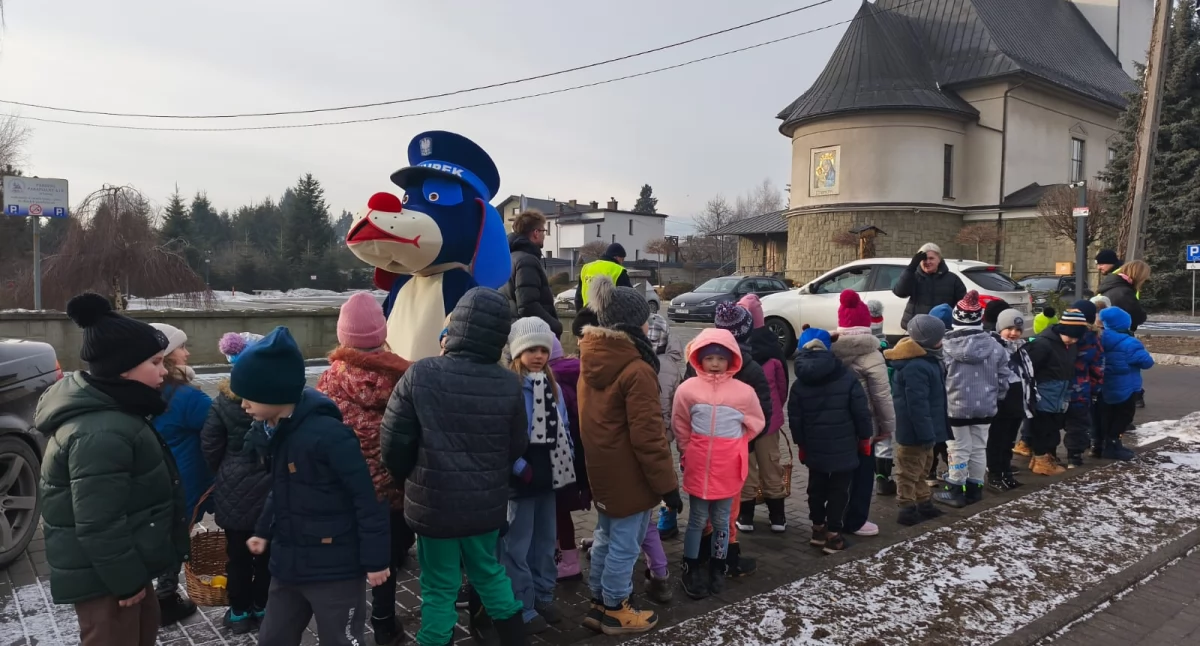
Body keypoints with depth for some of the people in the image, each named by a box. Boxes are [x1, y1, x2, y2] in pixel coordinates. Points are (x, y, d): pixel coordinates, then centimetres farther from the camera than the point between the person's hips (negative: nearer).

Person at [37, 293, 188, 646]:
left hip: (118, 567, 10)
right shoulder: (101, 433, -29)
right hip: (102, 575, -10)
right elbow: (99, 526, -29)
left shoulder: (105, 412, 5)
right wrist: (125, 581, -19)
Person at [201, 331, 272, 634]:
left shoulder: (224, 400, -8)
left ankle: (239, 612, 25)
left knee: (237, 554, 14)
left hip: (234, 490, 1)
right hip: (271, 490, -1)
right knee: (266, 553, 15)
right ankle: (261, 608, 28)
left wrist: (223, 475, 13)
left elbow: (210, 445, -3)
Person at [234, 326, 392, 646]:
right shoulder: (276, 430, 3)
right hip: (288, 564, 9)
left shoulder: (327, 433, -25)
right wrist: (264, 531, 22)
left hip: (335, 569, -8)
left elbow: (366, 498, -21)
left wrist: (375, 559, -17)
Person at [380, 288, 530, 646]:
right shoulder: (510, 383, -10)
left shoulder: (420, 375, -16)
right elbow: (517, 449, 1)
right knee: (489, 572, 24)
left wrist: (410, 480, 10)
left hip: (432, 503, -3)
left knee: (440, 588, 12)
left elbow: (393, 442, -10)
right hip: (487, 503, 3)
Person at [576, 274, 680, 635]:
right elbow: (647, 436, -23)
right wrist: (667, 484, -15)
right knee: (625, 544, 7)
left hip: (600, 468, 8)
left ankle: (599, 602, 32)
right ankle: (614, 611, 20)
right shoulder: (636, 370, -23)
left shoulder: (590, 359, 2)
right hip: (628, 475, -8)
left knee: (605, 537, 20)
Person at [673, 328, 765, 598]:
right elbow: (680, 426, 5)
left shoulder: (744, 392, -8)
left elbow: (755, 424, 8)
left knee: (721, 520, 13)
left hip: (728, 468, 1)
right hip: (698, 466, 0)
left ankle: (717, 568, 31)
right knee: (697, 520, 9)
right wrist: (690, 451, 9)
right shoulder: (688, 389, -8)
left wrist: (732, 446, 7)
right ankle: (691, 569, 24)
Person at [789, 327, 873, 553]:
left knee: (817, 488, 17)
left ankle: (818, 528, 27)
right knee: (839, 490, 5)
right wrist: (865, 437, 6)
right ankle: (833, 535, 6)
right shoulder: (848, 379, -8)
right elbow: (862, 412, -7)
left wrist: (801, 443, 13)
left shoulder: (799, 386, -3)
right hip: (844, 448, -2)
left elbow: (795, 419, 0)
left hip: (814, 448, 3)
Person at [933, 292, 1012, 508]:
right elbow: (1004, 377, 5)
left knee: (959, 449, 5)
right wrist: (997, 398, 20)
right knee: (979, 448, 15)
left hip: (956, 407, -4)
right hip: (985, 407, 4)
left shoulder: (946, 345, -14)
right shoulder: (994, 346, -2)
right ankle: (975, 488, 24)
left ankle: (956, 491, 11)